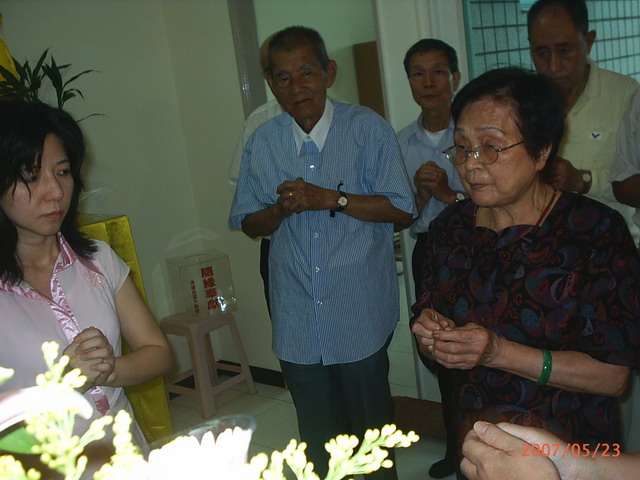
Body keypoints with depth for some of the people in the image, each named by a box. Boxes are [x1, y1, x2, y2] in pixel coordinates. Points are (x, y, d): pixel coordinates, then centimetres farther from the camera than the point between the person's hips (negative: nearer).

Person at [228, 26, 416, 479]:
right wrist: (282, 208, -13)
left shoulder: (368, 128, -7)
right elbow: (249, 224, 8)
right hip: (297, 319, 3)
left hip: (360, 316, -2)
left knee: (371, 420, 16)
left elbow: (402, 210, -10)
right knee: (317, 428, 17)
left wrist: (331, 198, -18)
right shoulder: (262, 142, 3)